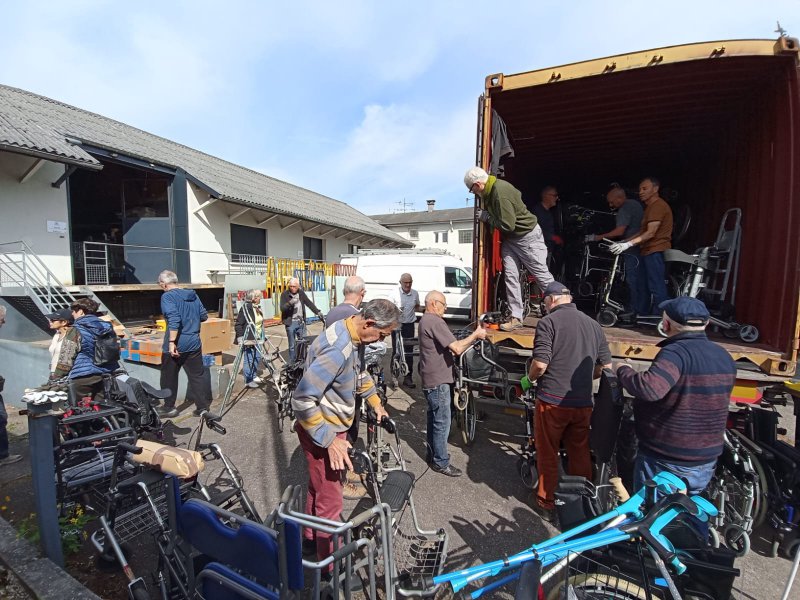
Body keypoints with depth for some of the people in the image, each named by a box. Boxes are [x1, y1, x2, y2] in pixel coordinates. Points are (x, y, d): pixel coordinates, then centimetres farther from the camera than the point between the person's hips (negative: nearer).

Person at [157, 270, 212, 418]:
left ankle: (169, 407, 26)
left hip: (176, 345, -5)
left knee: (169, 378, 14)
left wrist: (172, 342, -22)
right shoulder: (193, 295, 8)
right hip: (194, 343, 5)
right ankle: (203, 407, 12)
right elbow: (204, 316, 12)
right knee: (198, 375, 9)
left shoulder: (167, 296, -10)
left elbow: (174, 319, -23)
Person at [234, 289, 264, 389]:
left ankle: (254, 376, 33)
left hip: (257, 338, 8)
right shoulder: (245, 308, -16)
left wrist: (262, 335, 21)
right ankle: (248, 381, 13)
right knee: (249, 359, 1)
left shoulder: (258, 308, 9)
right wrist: (240, 338, -22)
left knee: (257, 357, 15)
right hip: (248, 339, -8)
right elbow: (238, 324, -17)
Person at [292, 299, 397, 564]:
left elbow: (360, 373, 16)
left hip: (330, 424, 10)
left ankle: (311, 537, 51)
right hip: (321, 430, -10)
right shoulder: (337, 349, -33)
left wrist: (375, 402, 20)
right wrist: (329, 440, -28)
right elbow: (302, 399, -33)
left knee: (318, 485, 28)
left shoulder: (350, 336, -2)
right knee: (330, 500, 7)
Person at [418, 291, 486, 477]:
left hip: (431, 379, 11)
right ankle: (441, 462, 17)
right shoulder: (435, 322, -22)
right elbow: (457, 348, -26)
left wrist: (472, 338, 9)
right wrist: (476, 335, -14)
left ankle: (432, 455, 35)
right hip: (438, 381, -11)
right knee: (442, 423, 2)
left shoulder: (425, 320, 12)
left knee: (434, 419, 21)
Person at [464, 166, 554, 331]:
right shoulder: (490, 190, 1)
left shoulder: (501, 192, -27)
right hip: (509, 238, 9)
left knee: (542, 275, 1)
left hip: (527, 235, -9)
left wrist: (485, 217, -15)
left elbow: (507, 225, -27)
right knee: (510, 275, 1)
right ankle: (516, 318, 5)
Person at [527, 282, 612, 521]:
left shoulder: (548, 322, -12)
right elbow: (606, 366, 12)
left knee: (548, 454, 12)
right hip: (584, 402, 5)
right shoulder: (593, 324, 7)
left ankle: (546, 503, 26)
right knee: (580, 454, 20)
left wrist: (530, 378, 0)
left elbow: (540, 364, -20)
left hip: (552, 400, -5)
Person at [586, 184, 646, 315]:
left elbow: (619, 231, -25)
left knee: (632, 280, -5)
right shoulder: (635, 203, 15)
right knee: (641, 280, 13)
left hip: (632, 250, -10)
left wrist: (597, 237, -22)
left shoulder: (624, 209, -16)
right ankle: (643, 309, 20)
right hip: (641, 247, 10)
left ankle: (635, 310, 1)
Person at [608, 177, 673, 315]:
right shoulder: (650, 206, 21)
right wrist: (622, 242, 8)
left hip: (655, 251, -11)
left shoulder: (658, 205, -12)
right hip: (648, 251, 11)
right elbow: (642, 232, 18)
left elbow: (651, 233, -21)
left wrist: (628, 244, -27)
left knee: (657, 288, -10)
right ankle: (642, 315, 24)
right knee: (645, 286, 15)